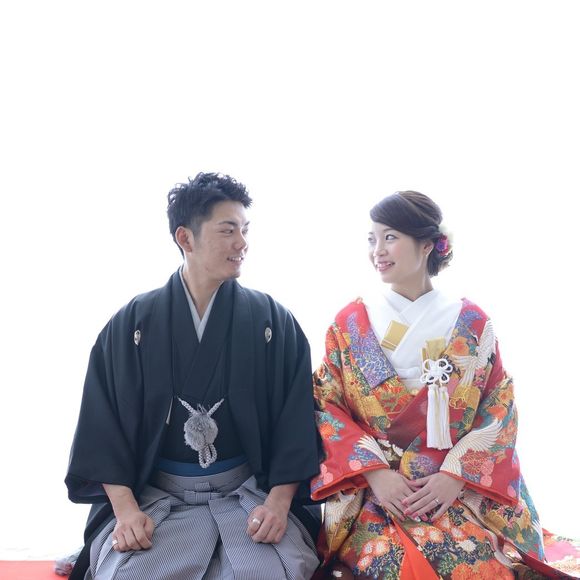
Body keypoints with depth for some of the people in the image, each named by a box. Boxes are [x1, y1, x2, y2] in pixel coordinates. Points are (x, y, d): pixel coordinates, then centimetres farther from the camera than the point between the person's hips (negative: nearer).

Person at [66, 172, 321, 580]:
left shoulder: (273, 321, 2)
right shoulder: (131, 324, 2)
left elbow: (295, 421, -1)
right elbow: (103, 423, 0)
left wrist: (278, 503, -13)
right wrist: (125, 507, -11)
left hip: (250, 495, 0)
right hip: (154, 498, 1)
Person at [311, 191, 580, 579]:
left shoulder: (471, 323, 4)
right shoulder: (350, 323, 4)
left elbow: (500, 410, 3)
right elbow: (328, 407, 1)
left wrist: (455, 477, -10)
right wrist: (375, 472, -12)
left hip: (459, 490, 1)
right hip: (371, 492, 0)